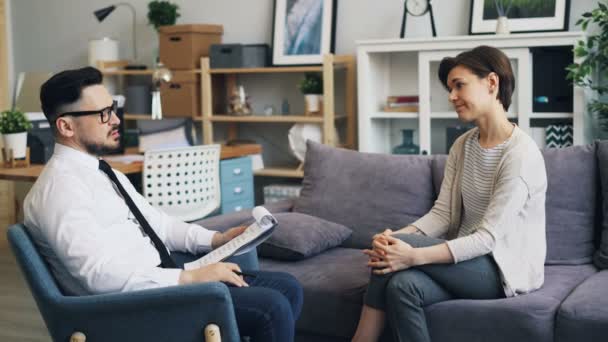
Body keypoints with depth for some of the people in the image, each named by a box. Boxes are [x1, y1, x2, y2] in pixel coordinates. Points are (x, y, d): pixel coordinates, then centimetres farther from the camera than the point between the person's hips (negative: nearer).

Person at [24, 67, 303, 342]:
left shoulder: (102, 173, 16)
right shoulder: (61, 187, -16)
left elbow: (154, 221, 23)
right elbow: (100, 274, -26)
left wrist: (216, 239, 9)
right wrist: (190, 277, -23)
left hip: (164, 281, 10)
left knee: (287, 287, 2)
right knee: (271, 307, -19)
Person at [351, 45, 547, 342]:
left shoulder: (521, 153, -18)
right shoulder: (462, 146, 7)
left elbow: (488, 238, -23)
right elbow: (442, 214, 1)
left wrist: (414, 256, -33)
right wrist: (397, 236, -20)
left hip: (506, 268, -6)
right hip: (466, 258, 6)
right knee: (403, 284, -25)